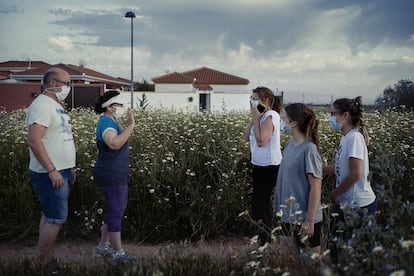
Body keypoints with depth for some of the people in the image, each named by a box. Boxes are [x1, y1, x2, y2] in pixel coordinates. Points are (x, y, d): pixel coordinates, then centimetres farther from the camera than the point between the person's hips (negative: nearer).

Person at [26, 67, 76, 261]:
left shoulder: (56, 105, 15)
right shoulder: (42, 105, -16)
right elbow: (34, 140, -25)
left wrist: (69, 168, 21)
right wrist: (52, 170, -24)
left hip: (61, 172, 10)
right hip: (50, 175, -10)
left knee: (50, 216, 14)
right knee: (56, 219, -6)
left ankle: (44, 259, 23)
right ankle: (43, 263, 5)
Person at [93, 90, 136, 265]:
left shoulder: (110, 121, 14)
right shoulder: (106, 122, -18)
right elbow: (115, 144, -37)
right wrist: (131, 125, -32)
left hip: (115, 175, 11)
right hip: (111, 176, -11)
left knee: (116, 211, 19)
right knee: (116, 213, -2)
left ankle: (103, 246, 30)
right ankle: (118, 254, 8)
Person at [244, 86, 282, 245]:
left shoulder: (270, 116, -16)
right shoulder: (262, 116, 10)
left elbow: (261, 141, -26)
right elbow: (247, 137, 7)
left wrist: (256, 118, -19)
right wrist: (254, 118, -1)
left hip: (268, 167, -10)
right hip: (261, 165, 10)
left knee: (259, 203, -7)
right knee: (263, 200, 17)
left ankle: (265, 239, 1)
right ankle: (267, 235, 28)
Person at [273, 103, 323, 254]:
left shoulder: (309, 150, -20)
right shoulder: (290, 144, 2)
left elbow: (316, 188, -18)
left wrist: (310, 221, -18)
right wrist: (282, 210, 12)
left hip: (306, 218, -7)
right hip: (290, 214, 7)